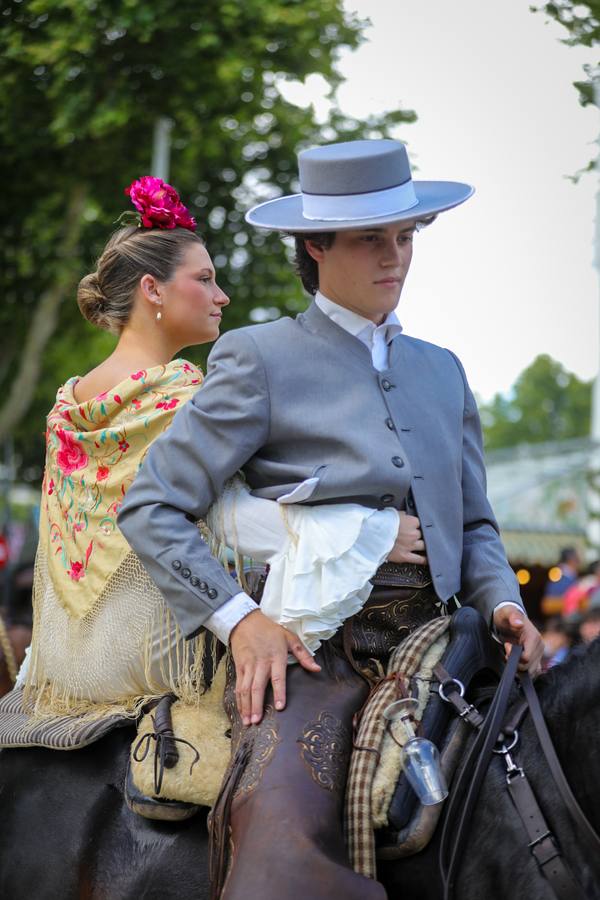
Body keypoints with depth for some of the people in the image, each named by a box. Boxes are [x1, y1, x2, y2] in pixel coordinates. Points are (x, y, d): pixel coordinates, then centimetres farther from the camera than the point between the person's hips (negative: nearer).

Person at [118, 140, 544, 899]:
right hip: (306, 646, -6)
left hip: (426, 642, 6)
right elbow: (150, 507, 0)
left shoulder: (442, 371, 21)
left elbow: (473, 524, 26)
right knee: (285, 839, -32)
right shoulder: (258, 360, 4)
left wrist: (500, 601, 4)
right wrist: (237, 617, -12)